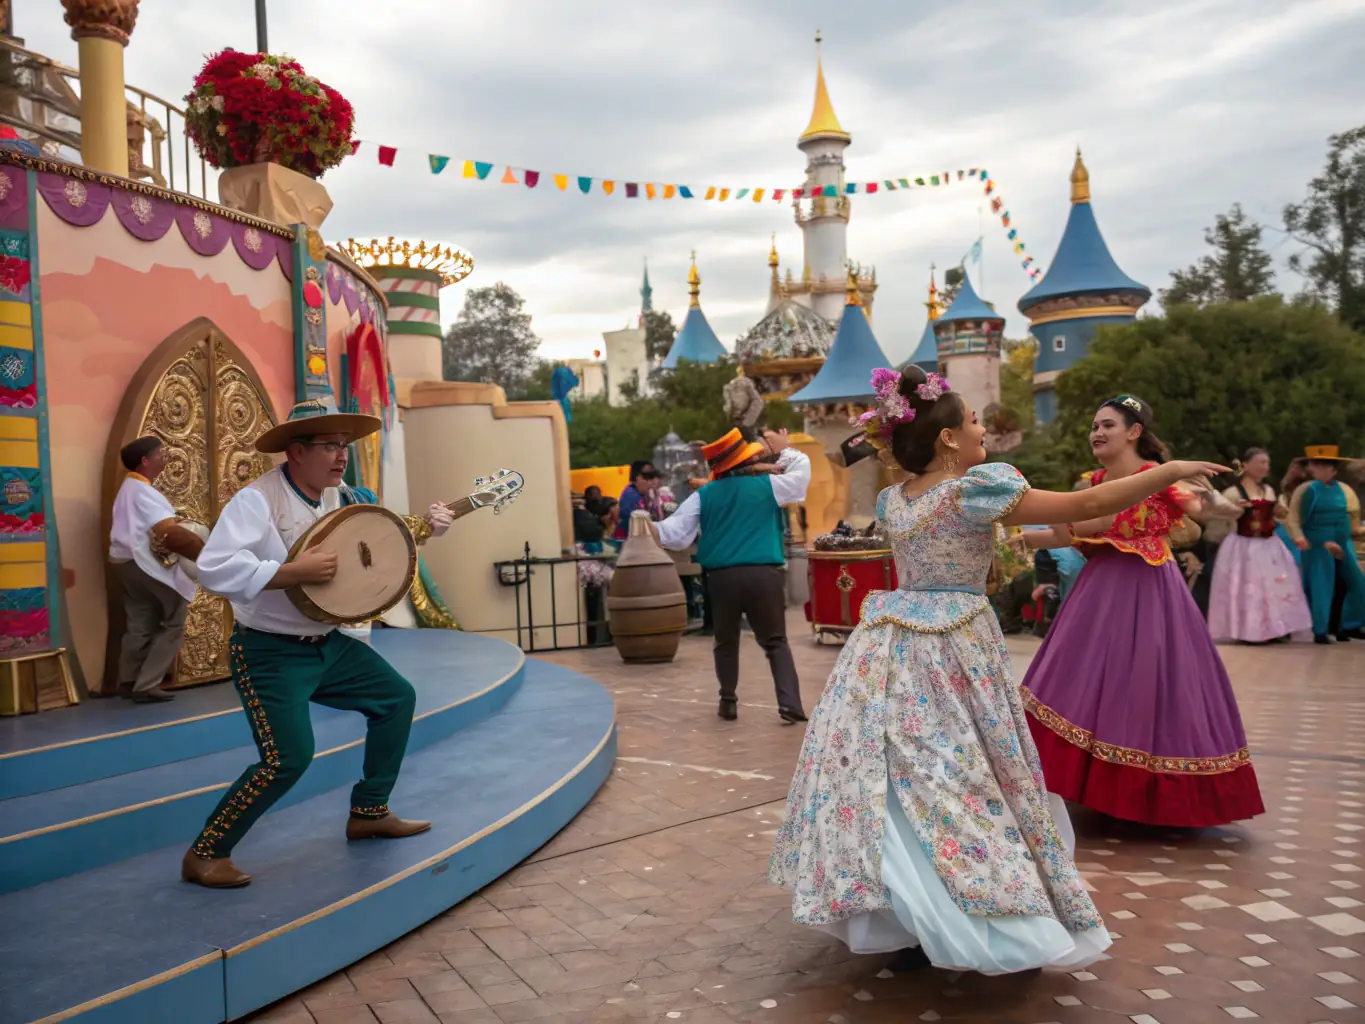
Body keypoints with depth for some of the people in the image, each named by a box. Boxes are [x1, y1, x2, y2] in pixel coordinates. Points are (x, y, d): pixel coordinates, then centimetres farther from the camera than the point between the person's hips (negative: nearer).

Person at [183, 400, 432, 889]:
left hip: (329, 644, 9)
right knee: (288, 758, -16)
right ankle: (205, 854, 4)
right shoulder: (258, 499, -21)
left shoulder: (337, 497, 5)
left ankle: (368, 812, 26)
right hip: (270, 655, -9)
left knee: (398, 698, 12)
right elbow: (214, 568, -32)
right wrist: (297, 571, -33)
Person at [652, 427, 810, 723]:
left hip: (722, 577, 1)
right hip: (764, 574, -1)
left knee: (726, 643, 19)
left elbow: (676, 533, 1)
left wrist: (652, 530, 13)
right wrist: (785, 450, 32)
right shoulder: (768, 485, 4)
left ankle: (728, 703, 25)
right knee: (775, 642, 9)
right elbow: (801, 471, 19)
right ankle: (789, 703, -2)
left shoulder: (703, 496, 6)